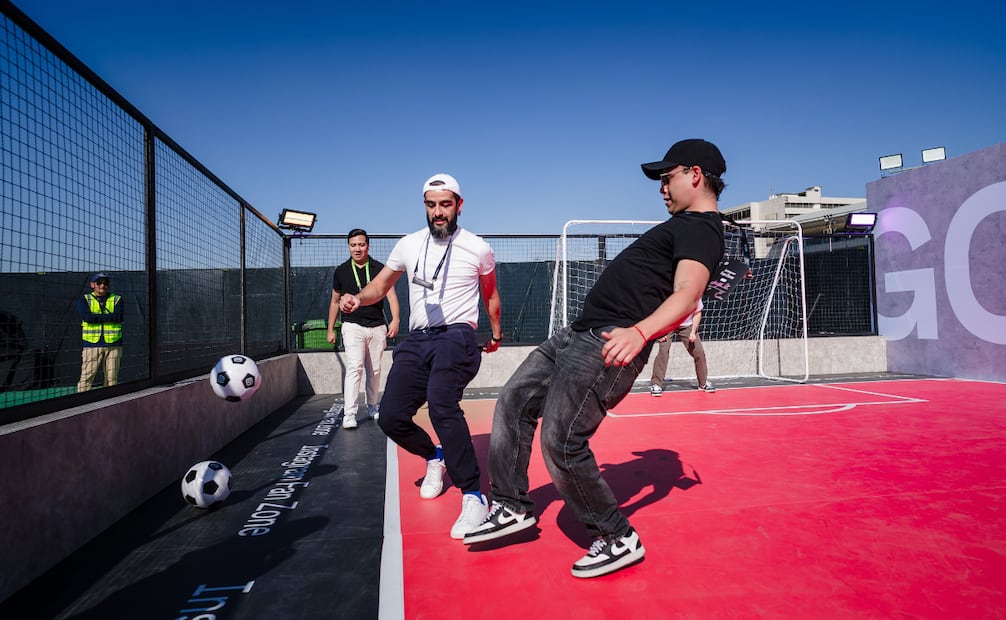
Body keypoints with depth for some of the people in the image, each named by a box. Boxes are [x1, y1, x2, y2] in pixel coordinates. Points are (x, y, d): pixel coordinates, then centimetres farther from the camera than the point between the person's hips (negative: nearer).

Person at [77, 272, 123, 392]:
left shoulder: (117, 299, 11)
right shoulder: (84, 300, 9)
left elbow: (118, 317, -8)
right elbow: (86, 317, -10)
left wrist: (96, 317, -6)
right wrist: (109, 316, -7)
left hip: (113, 345, 1)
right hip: (92, 345, -1)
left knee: (112, 378, 5)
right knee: (86, 377, -6)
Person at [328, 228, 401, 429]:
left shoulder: (380, 268, 3)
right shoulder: (341, 271, 6)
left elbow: (391, 294, -6)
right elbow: (335, 301, 14)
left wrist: (395, 320, -21)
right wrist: (330, 329, 12)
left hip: (377, 327, 1)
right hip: (353, 326, -1)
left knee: (375, 370, 10)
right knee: (355, 368, -15)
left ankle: (373, 407, 27)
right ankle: (349, 414, -15)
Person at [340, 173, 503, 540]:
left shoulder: (478, 248, 3)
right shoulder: (409, 245, 10)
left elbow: (491, 294, 19)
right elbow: (381, 284, 20)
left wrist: (496, 334, 30)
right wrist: (357, 298, -2)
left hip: (457, 335, -4)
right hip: (416, 340, 5)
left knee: (441, 403, -31)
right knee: (391, 417, -6)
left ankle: (474, 497, -22)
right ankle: (435, 458, 27)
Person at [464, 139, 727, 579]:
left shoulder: (701, 228, -9)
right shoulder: (684, 224, 22)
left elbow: (686, 294, -27)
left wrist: (639, 331, -43)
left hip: (609, 343, -11)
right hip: (579, 333, 11)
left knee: (562, 443, -16)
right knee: (514, 402, 10)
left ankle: (619, 540, 5)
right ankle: (512, 507, 22)